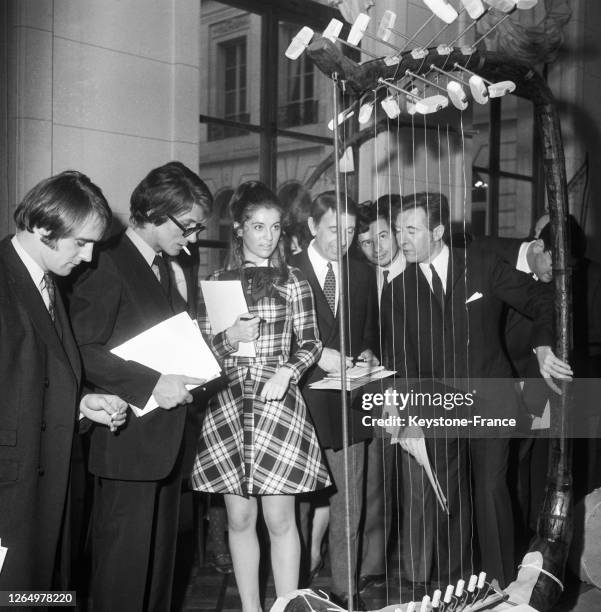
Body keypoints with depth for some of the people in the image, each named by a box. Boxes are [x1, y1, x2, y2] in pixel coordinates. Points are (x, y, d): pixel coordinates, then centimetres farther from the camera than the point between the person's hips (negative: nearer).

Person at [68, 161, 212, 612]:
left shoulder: (162, 266, 15)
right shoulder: (108, 265, -14)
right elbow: (83, 351, -18)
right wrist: (151, 384, -24)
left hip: (166, 438, 9)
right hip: (128, 439, -9)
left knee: (161, 554, 16)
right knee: (125, 560, 1)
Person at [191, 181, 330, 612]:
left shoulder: (293, 282, 5)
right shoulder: (217, 283, 7)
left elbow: (310, 343, 4)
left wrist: (287, 370, -14)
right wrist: (228, 338, -12)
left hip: (278, 404, -1)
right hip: (227, 408, 2)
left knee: (280, 519, -1)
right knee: (240, 518, 8)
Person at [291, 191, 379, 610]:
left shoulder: (363, 275, 12)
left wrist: (367, 354, 0)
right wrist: (315, 355, -15)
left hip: (349, 407, 4)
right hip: (302, 404, -3)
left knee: (348, 509, 9)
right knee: (298, 507, 6)